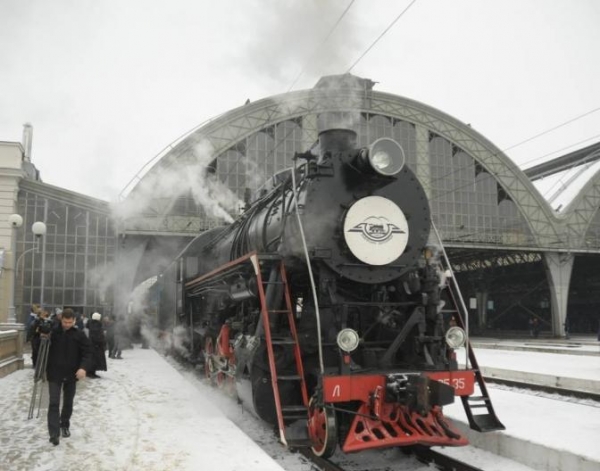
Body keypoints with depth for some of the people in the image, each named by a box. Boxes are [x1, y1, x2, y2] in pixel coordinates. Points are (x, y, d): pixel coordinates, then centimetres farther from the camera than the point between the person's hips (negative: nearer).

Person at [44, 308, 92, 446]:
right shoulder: (53, 332, -4)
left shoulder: (79, 335, -6)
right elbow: (46, 350, 5)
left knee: (68, 402, 15)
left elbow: (87, 353, -8)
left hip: (71, 374, 1)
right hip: (54, 373, -1)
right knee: (54, 403, -7)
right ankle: (54, 433, -6)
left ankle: (65, 425, 35)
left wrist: (83, 367, -24)